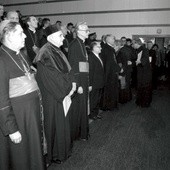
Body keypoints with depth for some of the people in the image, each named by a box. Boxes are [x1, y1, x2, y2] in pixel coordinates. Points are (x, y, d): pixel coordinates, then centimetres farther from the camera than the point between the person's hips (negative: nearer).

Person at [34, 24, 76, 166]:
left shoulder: (57, 51, 10)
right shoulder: (46, 54, -18)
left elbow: (67, 70, 12)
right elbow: (53, 77, -22)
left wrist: (72, 83, -4)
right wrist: (68, 90, -16)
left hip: (63, 95, 9)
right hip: (53, 98, -9)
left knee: (62, 122, 18)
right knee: (55, 124, 5)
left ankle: (63, 149, 36)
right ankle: (54, 154, 25)